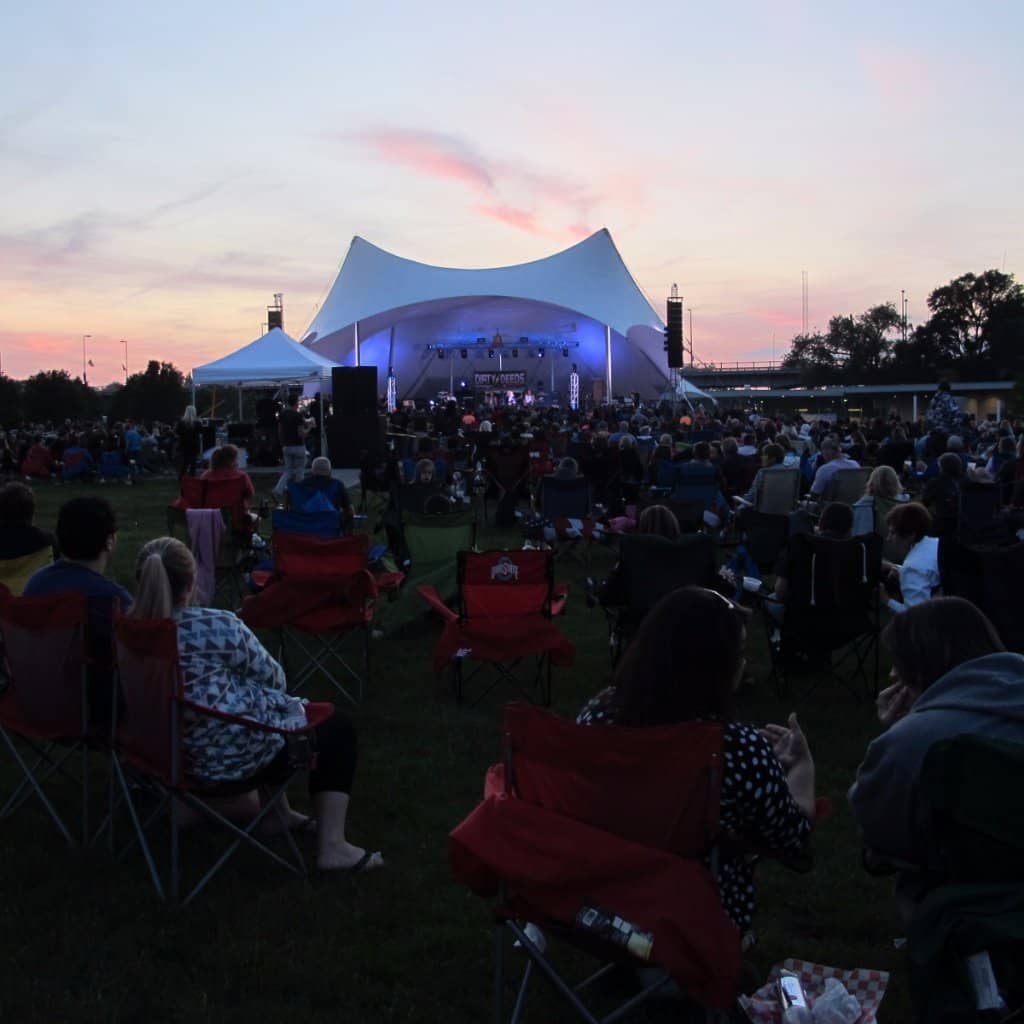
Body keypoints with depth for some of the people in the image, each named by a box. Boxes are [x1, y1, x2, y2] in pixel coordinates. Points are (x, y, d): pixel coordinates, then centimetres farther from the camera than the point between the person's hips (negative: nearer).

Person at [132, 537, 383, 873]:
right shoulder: (217, 626, -21)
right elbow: (273, 679, -6)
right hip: (230, 755, -7)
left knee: (268, 705, 35)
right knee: (336, 724, 13)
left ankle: (280, 814, 45)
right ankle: (332, 846, 5)